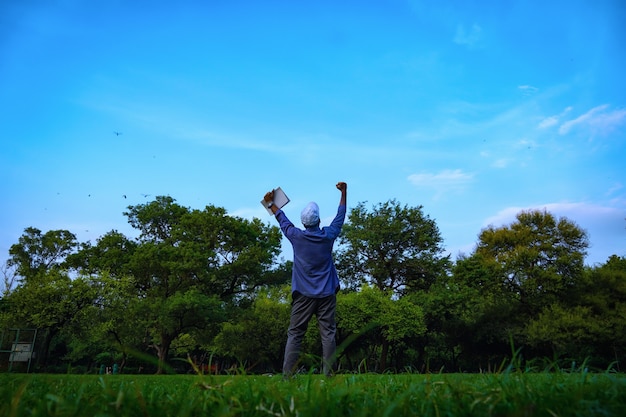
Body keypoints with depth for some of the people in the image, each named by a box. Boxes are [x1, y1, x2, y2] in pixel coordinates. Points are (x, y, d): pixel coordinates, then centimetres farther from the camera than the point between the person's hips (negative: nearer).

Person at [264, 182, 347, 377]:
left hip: (303, 295, 0)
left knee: (294, 334, 3)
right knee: (328, 334, 2)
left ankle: (287, 374, 1)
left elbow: (283, 220, 16)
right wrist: (344, 192, 26)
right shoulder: (328, 235, -1)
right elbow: (340, 216, 15)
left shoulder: (297, 236, -3)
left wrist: (271, 203, 32)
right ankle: (329, 374, 2)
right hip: (326, 294, 1)